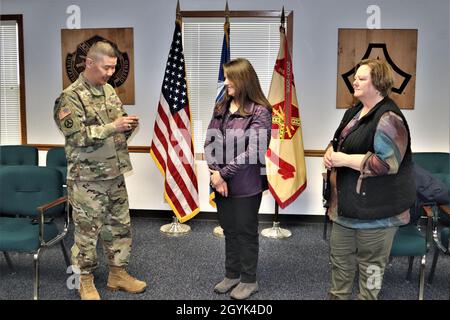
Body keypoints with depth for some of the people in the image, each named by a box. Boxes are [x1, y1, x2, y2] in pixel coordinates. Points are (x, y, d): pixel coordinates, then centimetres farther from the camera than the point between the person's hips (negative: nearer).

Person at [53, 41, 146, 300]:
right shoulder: (71, 97, -13)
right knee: (87, 230, 5)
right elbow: (77, 136, -21)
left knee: (120, 226, 14)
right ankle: (86, 280, 23)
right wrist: (113, 127, -26)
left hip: (115, 174, 7)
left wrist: (128, 127, -6)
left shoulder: (109, 90, 9)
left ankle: (118, 273, 29)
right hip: (87, 178, -7)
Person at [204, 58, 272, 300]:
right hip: (221, 183, 6)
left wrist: (223, 173, -15)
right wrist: (215, 173, -11)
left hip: (246, 185, -5)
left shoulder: (259, 112, -12)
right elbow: (209, 142, 3)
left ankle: (249, 280, 28)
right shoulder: (221, 107, 7)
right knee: (229, 230, 18)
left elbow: (254, 152, -18)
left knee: (246, 232, 9)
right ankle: (231, 275, 36)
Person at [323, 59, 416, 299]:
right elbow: (338, 142, 23)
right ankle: (338, 296, 38)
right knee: (340, 256, 20)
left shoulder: (388, 118, -19)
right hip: (346, 203, 9)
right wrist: (330, 152, 0)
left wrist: (344, 160, -23)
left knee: (370, 264, 8)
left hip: (375, 208, -9)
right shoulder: (354, 112, 11)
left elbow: (388, 163, -27)